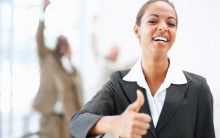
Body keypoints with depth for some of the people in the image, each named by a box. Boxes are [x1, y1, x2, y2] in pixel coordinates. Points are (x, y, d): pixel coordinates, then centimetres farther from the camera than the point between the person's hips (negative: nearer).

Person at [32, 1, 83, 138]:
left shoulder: (75, 72, 16)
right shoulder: (47, 60, 8)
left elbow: (79, 98, 12)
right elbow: (40, 39, -7)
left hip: (69, 117, 3)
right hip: (50, 115, -3)